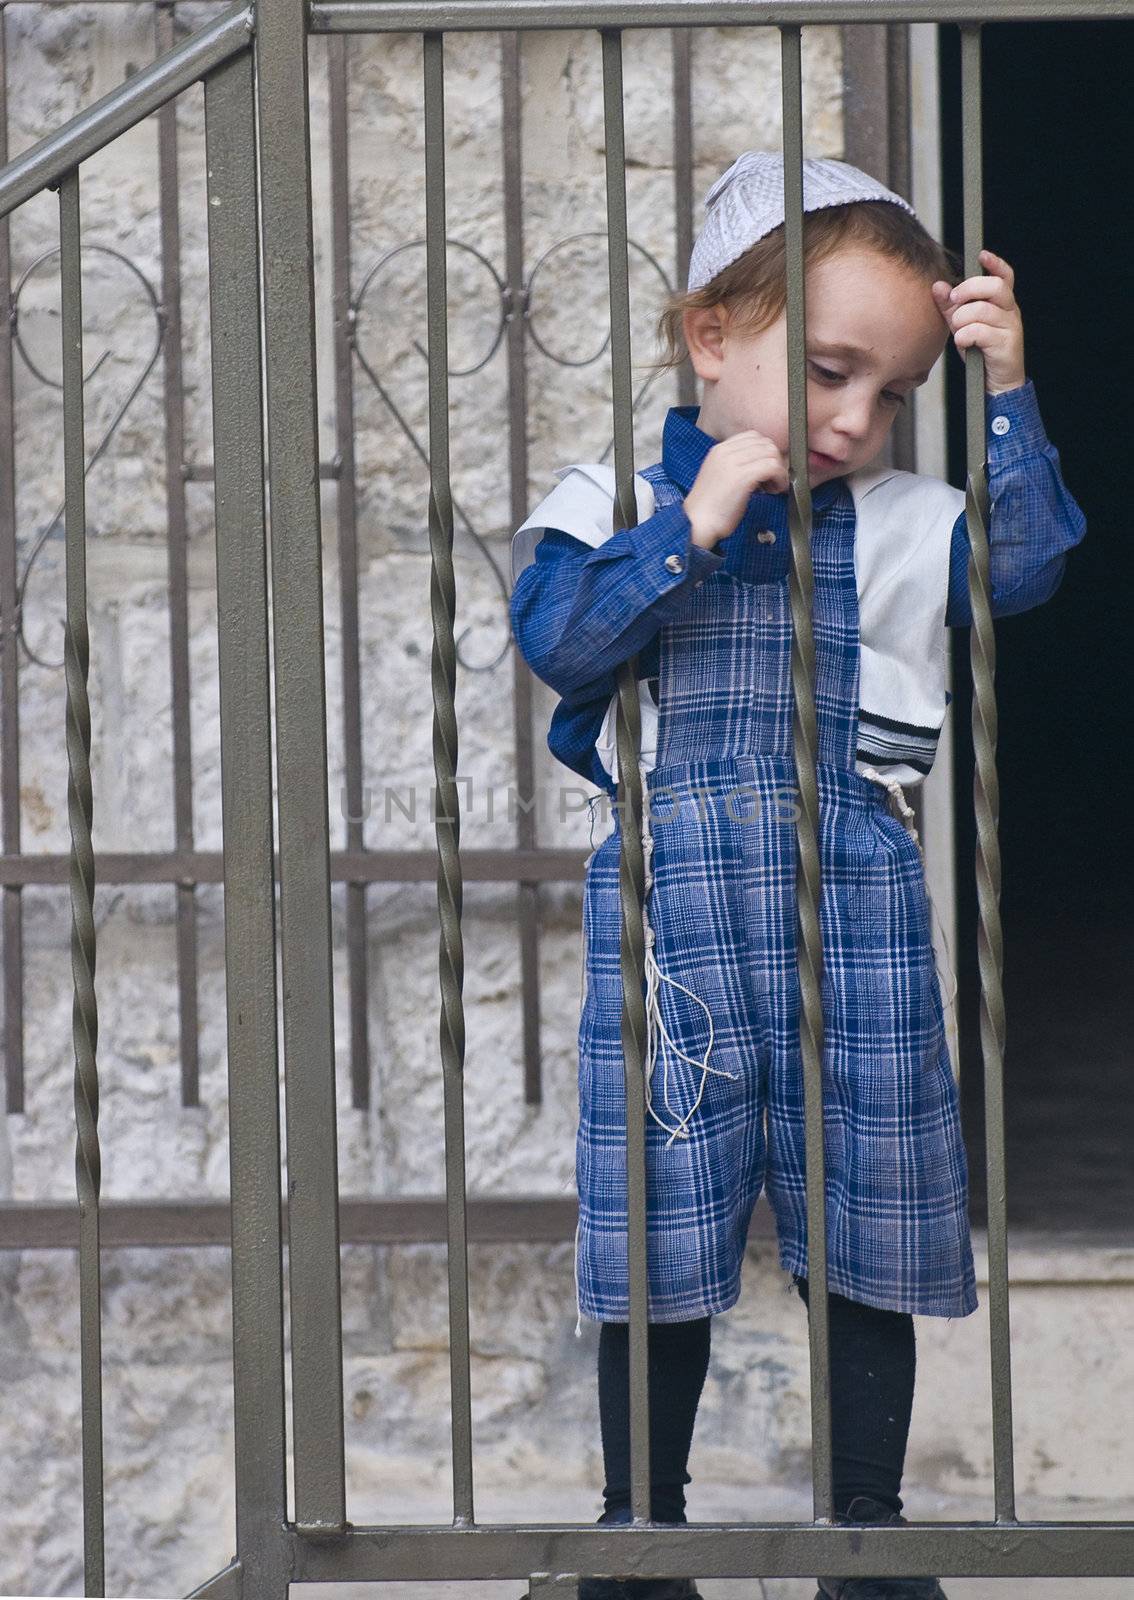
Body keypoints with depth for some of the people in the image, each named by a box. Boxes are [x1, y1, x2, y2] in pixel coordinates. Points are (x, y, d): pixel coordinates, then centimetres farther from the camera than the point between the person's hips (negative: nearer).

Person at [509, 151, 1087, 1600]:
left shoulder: (897, 523, 9)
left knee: (867, 1233, 7)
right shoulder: (615, 501, 3)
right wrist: (692, 523, -15)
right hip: (672, 902, -2)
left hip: (857, 905, 2)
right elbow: (558, 641, -11)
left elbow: (1023, 564, -4)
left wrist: (1007, 394, -8)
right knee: (661, 1230, 4)